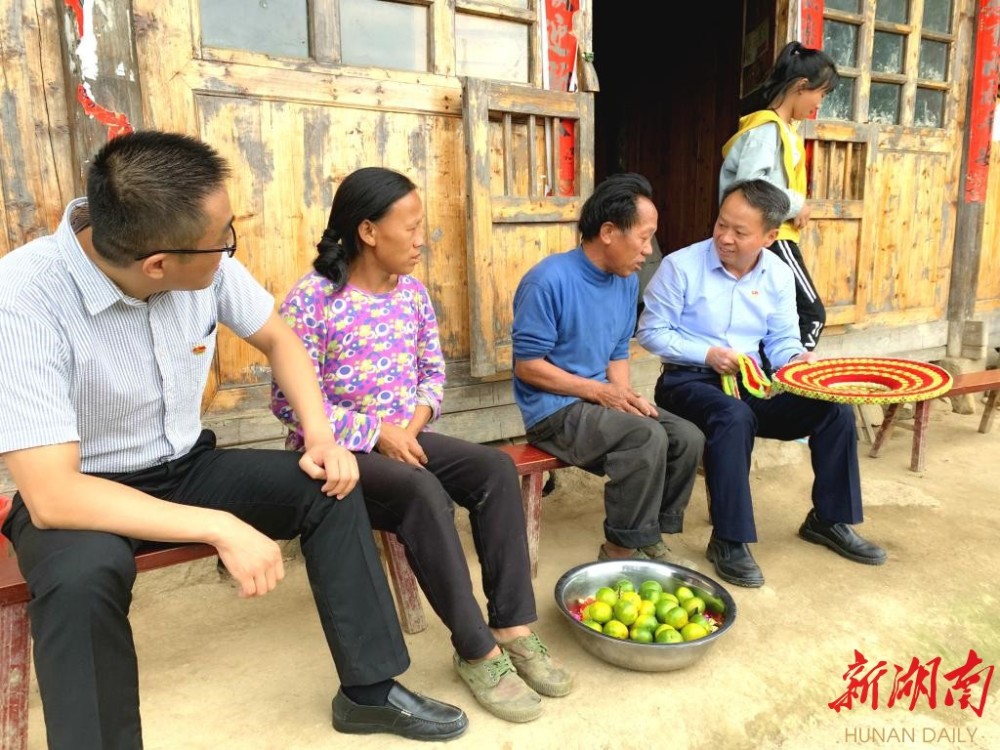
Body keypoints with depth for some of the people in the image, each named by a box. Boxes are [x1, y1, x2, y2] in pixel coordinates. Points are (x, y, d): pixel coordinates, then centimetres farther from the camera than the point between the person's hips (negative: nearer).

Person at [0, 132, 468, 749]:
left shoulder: (206, 264, -14)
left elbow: (276, 337, 3)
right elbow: (52, 496, -32)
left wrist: (321, 437, -11)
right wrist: (222, 529, -34)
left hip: (185, 469, 5)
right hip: (81, 496, -4)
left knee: (330, 484, -11)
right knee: (85, 573, -37)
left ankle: (371, 690, 1)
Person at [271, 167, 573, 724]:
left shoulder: (412, 291, 4)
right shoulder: (312, 299, -14)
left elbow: (434, 371, 11)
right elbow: (289, 401, -15)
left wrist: (413, 424, -9)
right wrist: (376, 433, -21)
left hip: (404, 438, 6)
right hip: (339, 449, -6)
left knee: (496, 467, -17)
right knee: (422, 490, -33)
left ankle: (514, 629, -13)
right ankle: (477, 651, -19)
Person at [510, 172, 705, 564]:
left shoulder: (627, 281, 5)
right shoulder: (549, 281, -19)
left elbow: (618, 354, 13)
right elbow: (527, 366, -18)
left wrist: (624, 395, -8)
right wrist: (599, 391, -18)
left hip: (601, 399, 8)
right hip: (554, 410, -8)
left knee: (688, 438, -7)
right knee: (647, 438, -27)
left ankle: (652, 533, 11)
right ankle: (625, 548, -7)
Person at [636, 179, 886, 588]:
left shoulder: (779, 275, 5)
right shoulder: (681, 266, -11)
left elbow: (782, 341, 8)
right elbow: (651, 331, -9)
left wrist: (798, 358, -16)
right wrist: (707, 354, -19)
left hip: (751, 384, 6)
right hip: (688, 382, -5)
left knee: (836, 409, -10)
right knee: (734, 417, -38)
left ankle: (829, 520, 11)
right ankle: (728, 540, -24)